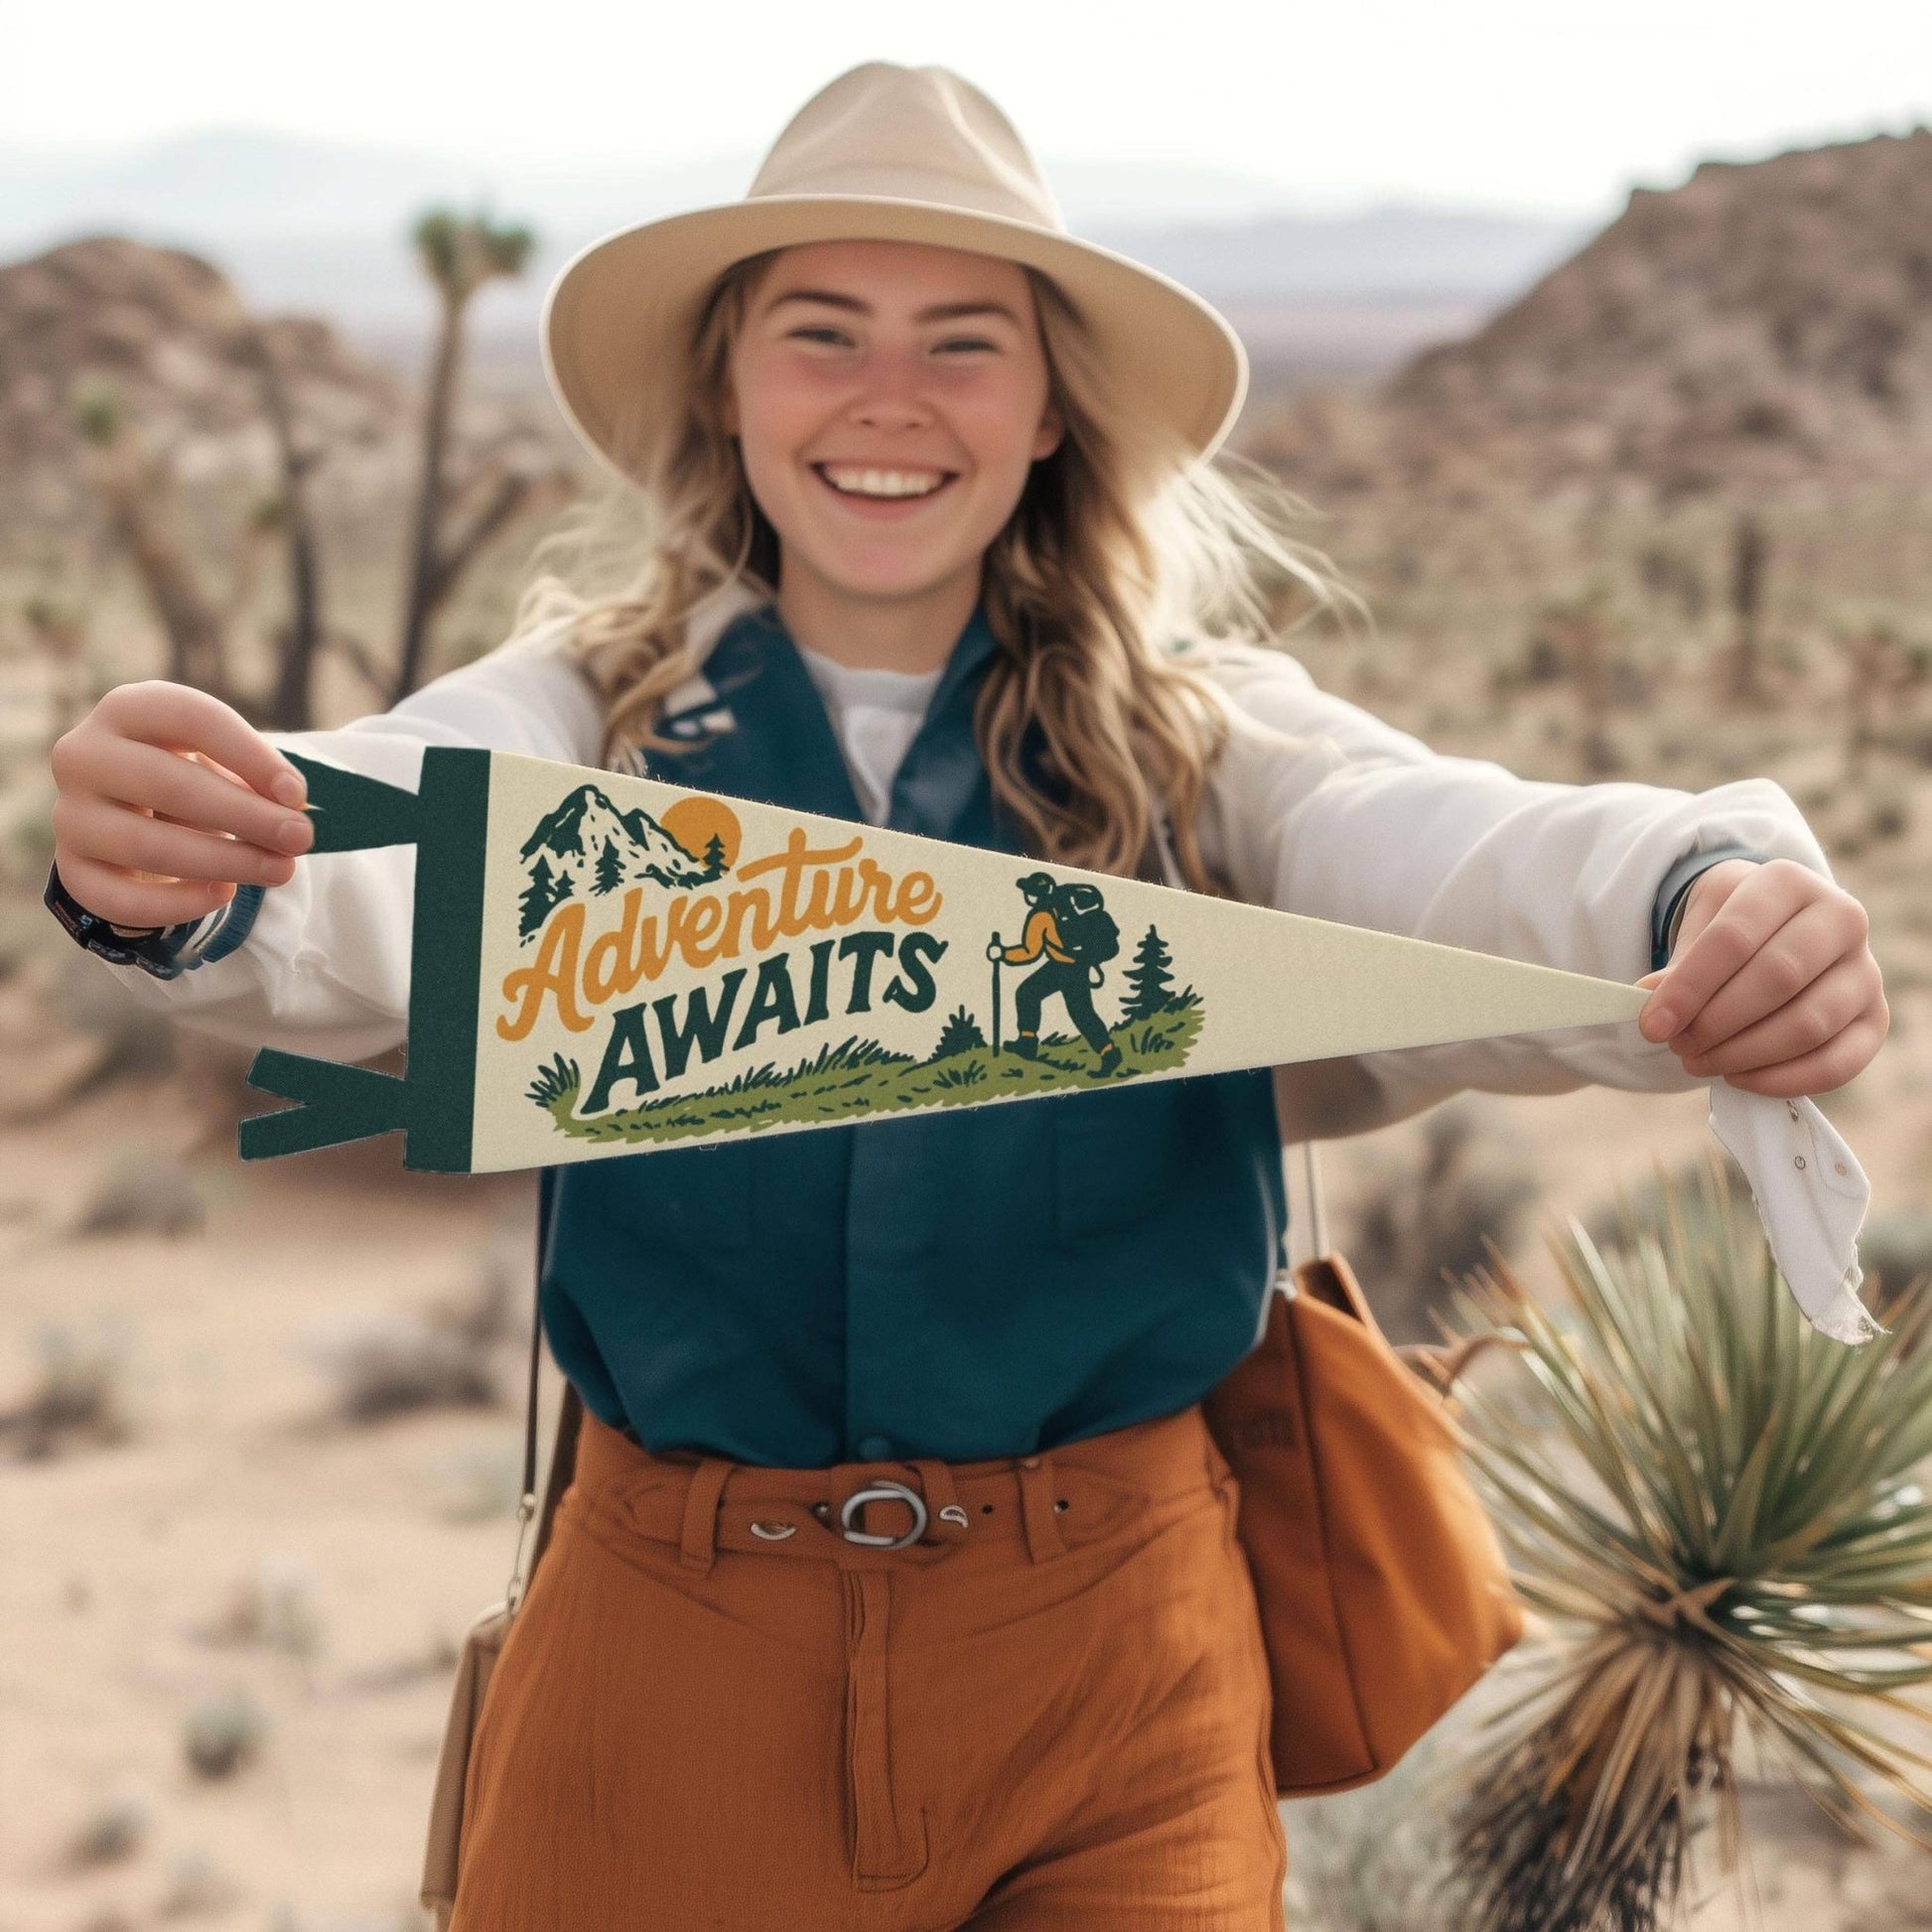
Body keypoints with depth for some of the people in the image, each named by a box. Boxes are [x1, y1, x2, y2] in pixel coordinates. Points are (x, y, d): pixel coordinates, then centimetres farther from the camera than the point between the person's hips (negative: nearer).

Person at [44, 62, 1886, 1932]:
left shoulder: (1200, 739, -1)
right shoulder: (591, 718, -1)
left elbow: (1461, 858, -20)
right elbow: (372, 891, -21)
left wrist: (1711, 900, -42)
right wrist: (178, 891, -45)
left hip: (1116, 1658, 0)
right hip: (675, 1653, 1)